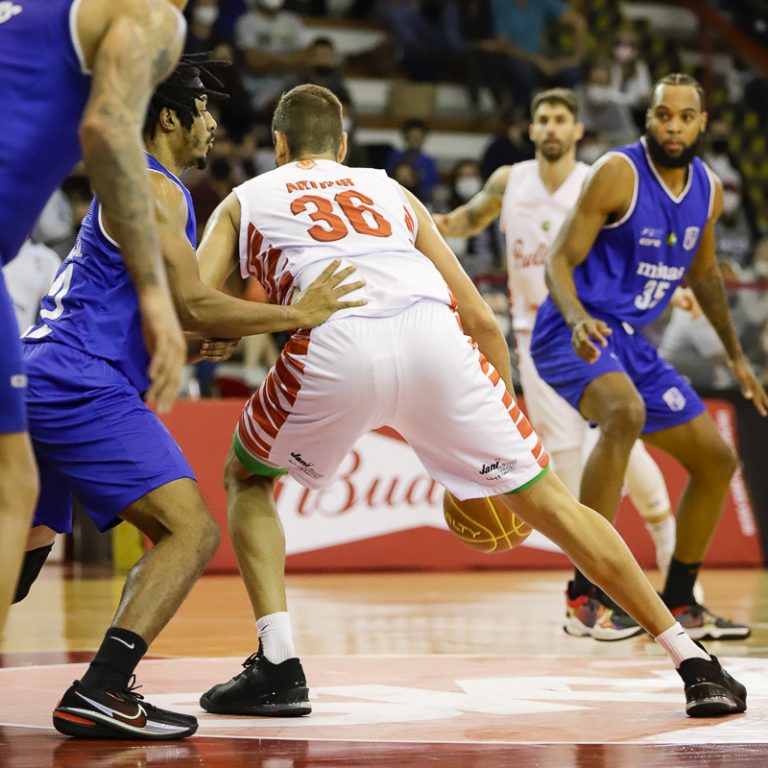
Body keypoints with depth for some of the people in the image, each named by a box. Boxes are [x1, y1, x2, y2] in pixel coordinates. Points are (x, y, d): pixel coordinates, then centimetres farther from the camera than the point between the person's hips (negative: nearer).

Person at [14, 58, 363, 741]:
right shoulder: (153, 188, -6)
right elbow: (195, 305, -14)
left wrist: (194, 344, 19)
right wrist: (299, 314, -4)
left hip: (35, 385, 11)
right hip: (83, 389, -11)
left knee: (28, 543, 25)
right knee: (192, 531, -16)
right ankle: (101, 692, -28)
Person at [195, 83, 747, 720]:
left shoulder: (244, 200, 31)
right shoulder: (390, 191, 36)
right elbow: (481, 319, 30)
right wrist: (508, 423, 39)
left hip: (337, 347, -2)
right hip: (434, 336, 2)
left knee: (247, 479, 26)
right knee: (547, 500, 12)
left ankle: (278, 667, 12)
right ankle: (694, 662, 10)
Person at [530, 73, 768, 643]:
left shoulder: (709, 190, 7)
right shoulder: (619, 173, -15)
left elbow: (704, 271, 23)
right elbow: (560, 260, -16)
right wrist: (577, 318, -35)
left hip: (630, 341, 8)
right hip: (577, 333, -8)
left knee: (717, 460, 10)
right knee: (625, 412, -38)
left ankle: (679, 603, 25)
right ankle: (587, 588, -33)